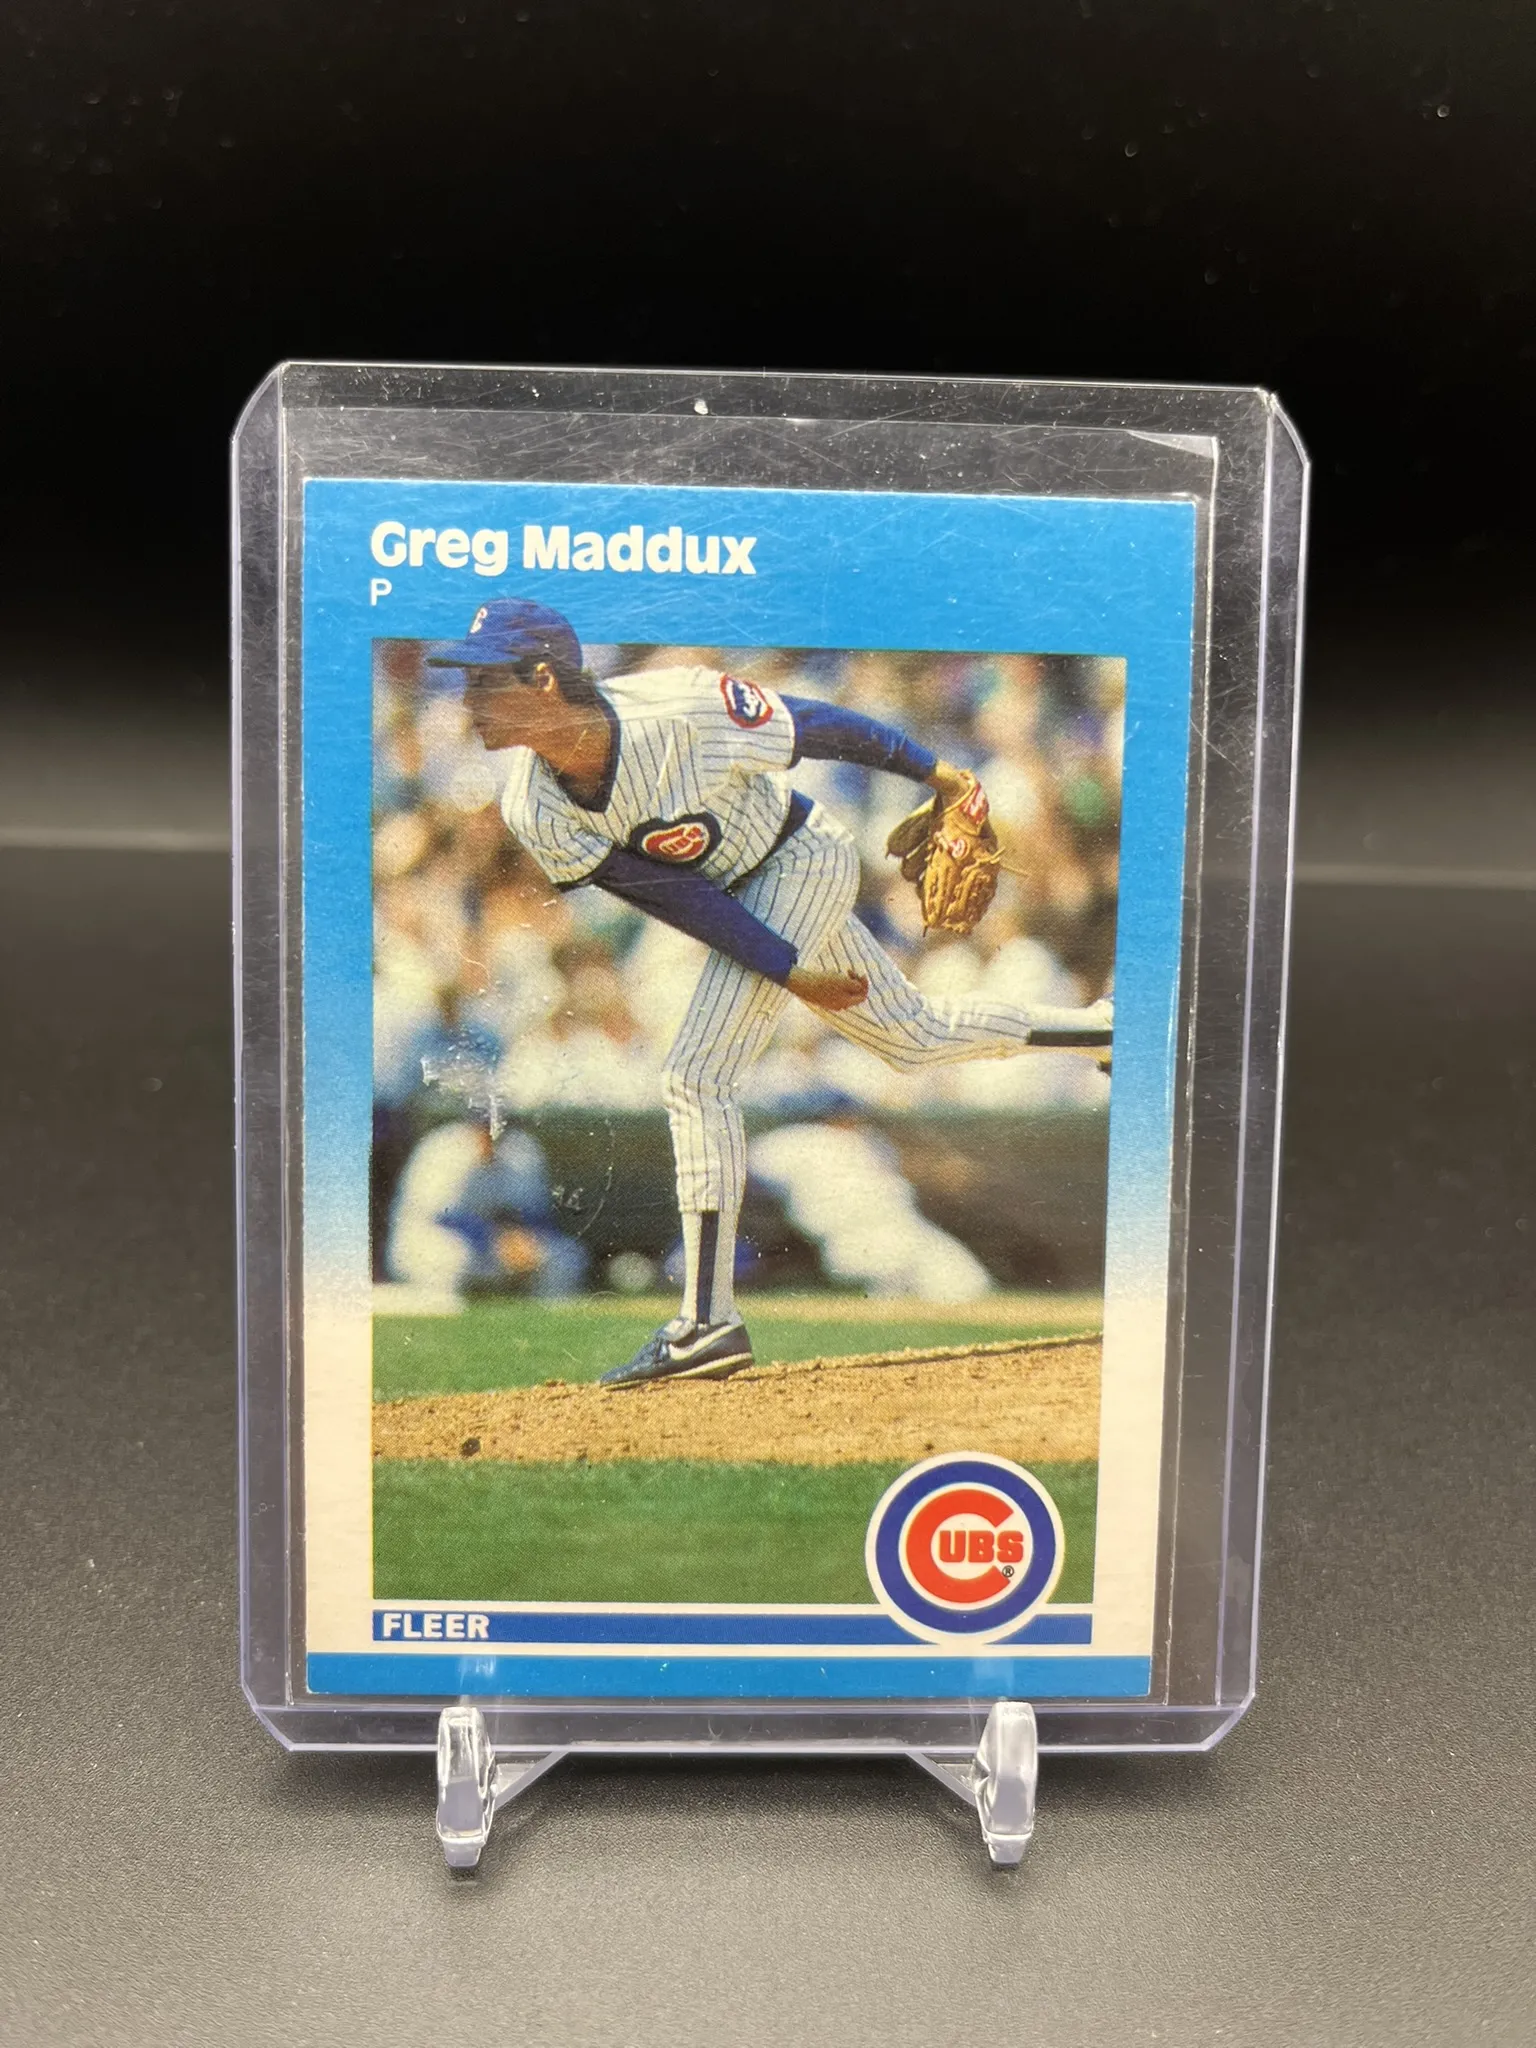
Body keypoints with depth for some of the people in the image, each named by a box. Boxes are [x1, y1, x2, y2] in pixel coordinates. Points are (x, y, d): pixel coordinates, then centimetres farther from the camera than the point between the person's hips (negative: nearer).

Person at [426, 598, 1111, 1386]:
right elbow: (676, 899, -15)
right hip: (734, 899, 6)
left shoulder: (678, 707, -31)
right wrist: (790, 972, -17)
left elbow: (815, 726, -17)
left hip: (804, 860, -6)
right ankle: (1113, 1026, 39)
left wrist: (935, 772, -7)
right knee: (916, 1035, 19)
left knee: (697, 1078, -16)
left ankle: (709, 1323, -7)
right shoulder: (532, 812, -17)